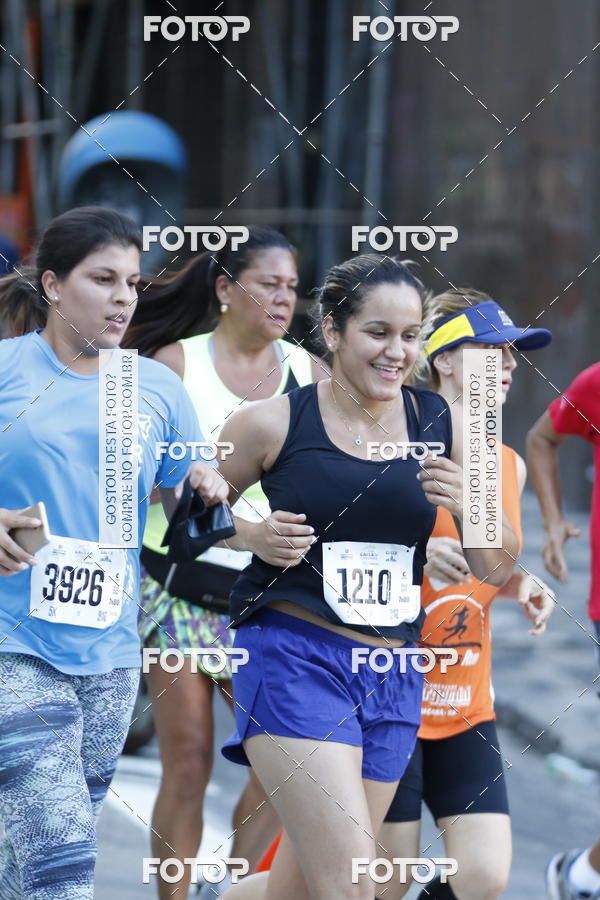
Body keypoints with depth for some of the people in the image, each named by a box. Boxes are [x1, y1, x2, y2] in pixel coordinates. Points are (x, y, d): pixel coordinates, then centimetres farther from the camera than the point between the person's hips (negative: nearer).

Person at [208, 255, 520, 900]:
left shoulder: (440, 424, 5)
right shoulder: (273, 424, -4)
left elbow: (494, 568, 9)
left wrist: (470, 505, -10)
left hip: (393, 676, 5)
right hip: (294, 659, -5)